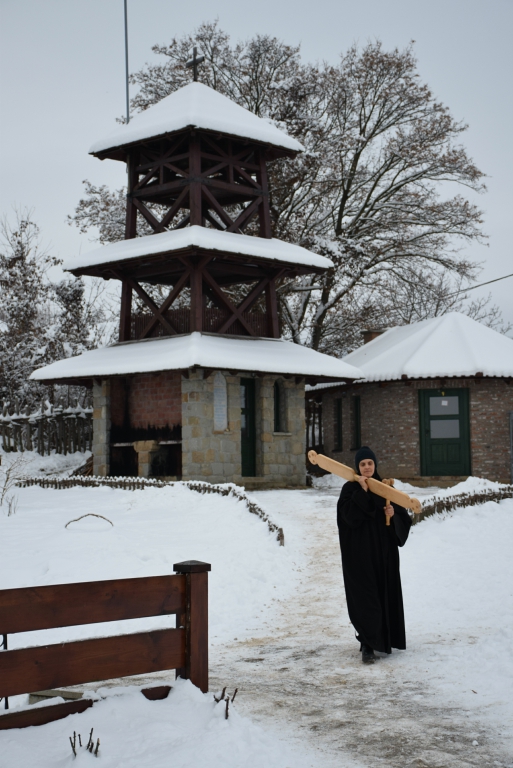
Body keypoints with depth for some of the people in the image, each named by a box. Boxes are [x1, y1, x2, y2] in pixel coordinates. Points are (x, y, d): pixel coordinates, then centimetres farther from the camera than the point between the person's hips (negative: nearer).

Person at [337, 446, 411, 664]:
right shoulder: (350, 489, -3)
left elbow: (403, 516, 8)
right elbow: (349, 515, -19)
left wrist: (394, 513, -13)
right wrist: (362, 491, -23)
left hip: (384, 551, 5)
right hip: (360, 552, -4)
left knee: (386, 594, 11)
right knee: (365, 597, -9)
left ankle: (384, 638, 29)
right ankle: (367, 646, -7)